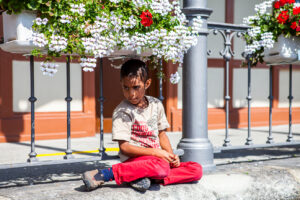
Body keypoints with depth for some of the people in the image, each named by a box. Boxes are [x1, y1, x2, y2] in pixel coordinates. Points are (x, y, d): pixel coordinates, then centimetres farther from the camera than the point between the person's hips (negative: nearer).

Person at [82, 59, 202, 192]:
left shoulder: (156, 104, 10)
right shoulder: (122, 112, -9)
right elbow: (124, 147, -13)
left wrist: (171, 156, 0)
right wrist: (157, 153, -17)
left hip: (157, 159, 7)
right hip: (133, 159, -7)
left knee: (197, 170, -8)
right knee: (161, 167, -38)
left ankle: (144, 177, -20)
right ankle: (103, 175, -29)